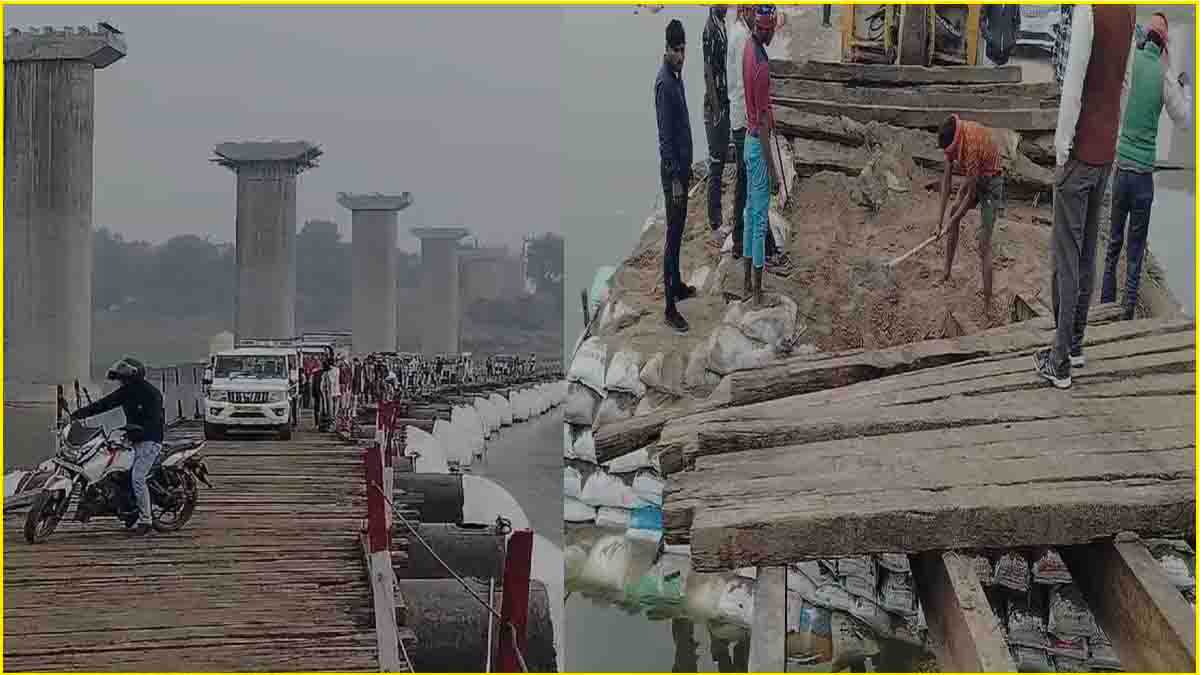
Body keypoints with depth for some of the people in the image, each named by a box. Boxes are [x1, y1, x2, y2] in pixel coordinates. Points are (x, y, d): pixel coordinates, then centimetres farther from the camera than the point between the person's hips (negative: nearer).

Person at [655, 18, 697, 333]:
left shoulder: (677, 77, 9)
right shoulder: (664, 83, -21)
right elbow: (665, 136, -23)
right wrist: (675, 177, -23)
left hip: (681, 166, 10)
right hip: (673, 171, -10)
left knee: (679, 232, 21)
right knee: (673, 236, -6)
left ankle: (676, 285, 35)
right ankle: (670, 308, -3)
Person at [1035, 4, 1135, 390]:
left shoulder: (1088, 10, -20)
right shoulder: (1128, 12, 4)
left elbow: (1074, 83, -21)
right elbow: (1123, 80, 10)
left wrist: (1062, 144, -13)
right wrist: (1110, 138, 16)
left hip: (1081, 152, -7)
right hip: (1107, 152, 7)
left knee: (1067, 257, -2)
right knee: (1087, 253, 16)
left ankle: (1060, 362, 0)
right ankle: (1075, 344, 25)